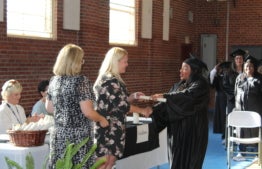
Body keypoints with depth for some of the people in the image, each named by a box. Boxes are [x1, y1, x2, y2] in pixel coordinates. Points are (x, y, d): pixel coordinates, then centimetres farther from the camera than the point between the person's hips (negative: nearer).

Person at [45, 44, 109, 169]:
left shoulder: (54, 81, 6)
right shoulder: (81, 81, -14)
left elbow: (49, 108, 16)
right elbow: (88, 112, -17)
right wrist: (101, 120, 0)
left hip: (58, 135, 6)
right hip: (78, 136, -6)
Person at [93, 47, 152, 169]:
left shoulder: (111, 79, 15)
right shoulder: (110, 81, -16)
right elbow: (121, 105, -18)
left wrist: (133, 97, 6)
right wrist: (142, 110, -6)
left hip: (113, 128, 10)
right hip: (108, 128, -10)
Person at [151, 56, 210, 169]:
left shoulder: (200, 84, -8)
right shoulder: (179, 85, 13)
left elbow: (187, 95, -27)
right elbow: (167, 103, 7)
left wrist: (165, 96, -31)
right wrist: (153, 109, -10)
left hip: (192, 130, -7)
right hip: (177, 129, 7)